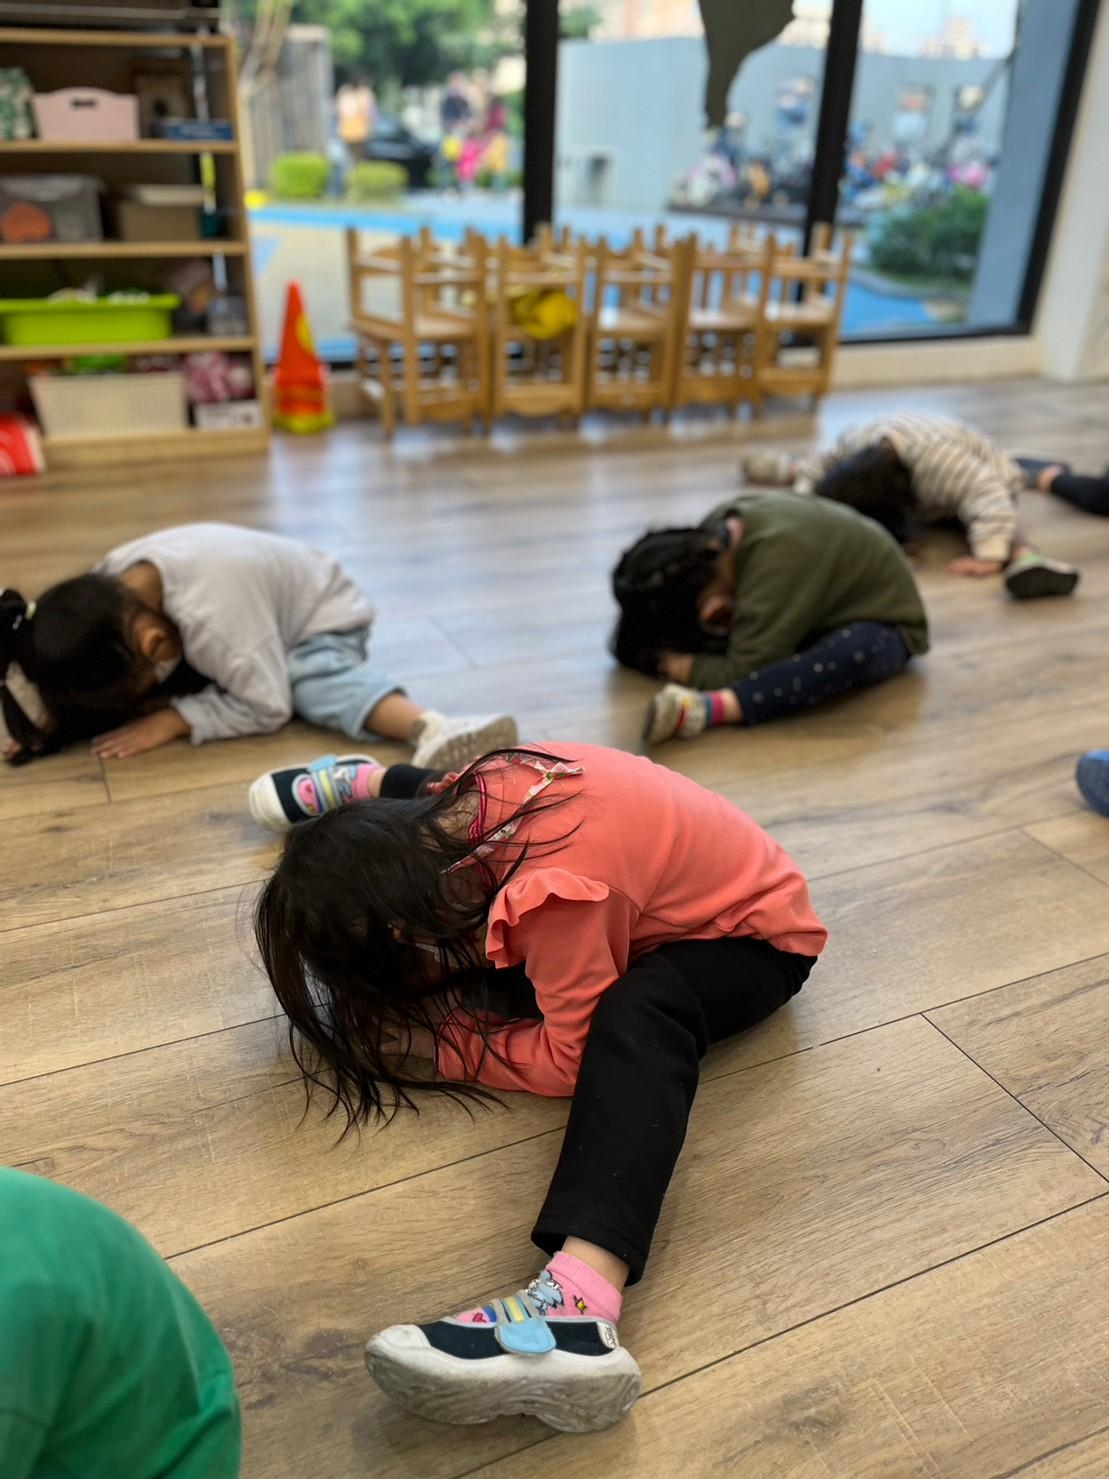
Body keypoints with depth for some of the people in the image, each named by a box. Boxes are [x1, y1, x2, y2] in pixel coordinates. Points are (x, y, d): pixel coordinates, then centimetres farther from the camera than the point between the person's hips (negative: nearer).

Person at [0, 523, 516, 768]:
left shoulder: (211, 617, -41)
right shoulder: (107, 587, -18)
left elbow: (267, 706, -35)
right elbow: (106, 678, -1)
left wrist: (173, 718, -35)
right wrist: (62, 717, -18)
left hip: (322, 618, -9)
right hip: (265, 611, 9)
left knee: (320, 679, -38)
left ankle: (430, 727, -55)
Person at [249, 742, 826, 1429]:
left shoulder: (555, 893, -38)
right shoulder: (453, 812, -17)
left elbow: (569, 1056, -28)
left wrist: (429, 1043, -21)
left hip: (751, 928, -8)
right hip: (666, 888, 8)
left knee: (636, 1016, -41)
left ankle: (577, 1307, -52)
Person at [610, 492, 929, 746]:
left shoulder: (777, 556, -38)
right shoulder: (722, 529, -14)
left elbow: (745, 669, -35)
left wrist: (675, 665, -24)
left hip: (882, 624, -8)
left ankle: (710, 709, -55)